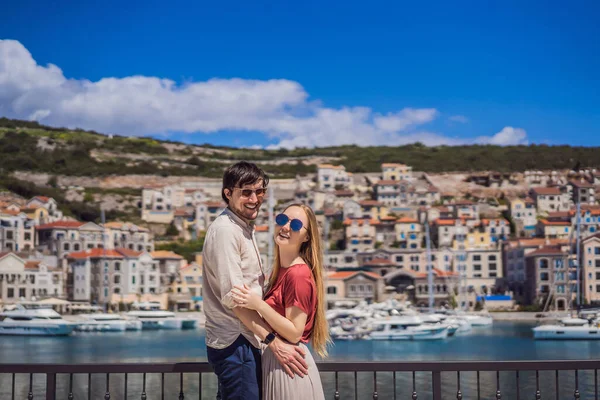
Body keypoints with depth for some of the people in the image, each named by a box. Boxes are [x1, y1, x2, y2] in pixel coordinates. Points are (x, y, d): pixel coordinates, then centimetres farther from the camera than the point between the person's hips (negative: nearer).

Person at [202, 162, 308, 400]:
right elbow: (233, 298, -22)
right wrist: (273, 342, -22)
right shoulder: (225, 230, -16)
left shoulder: (244, 228, 15)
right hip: (234, 343, -10)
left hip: (244, 338, 10)